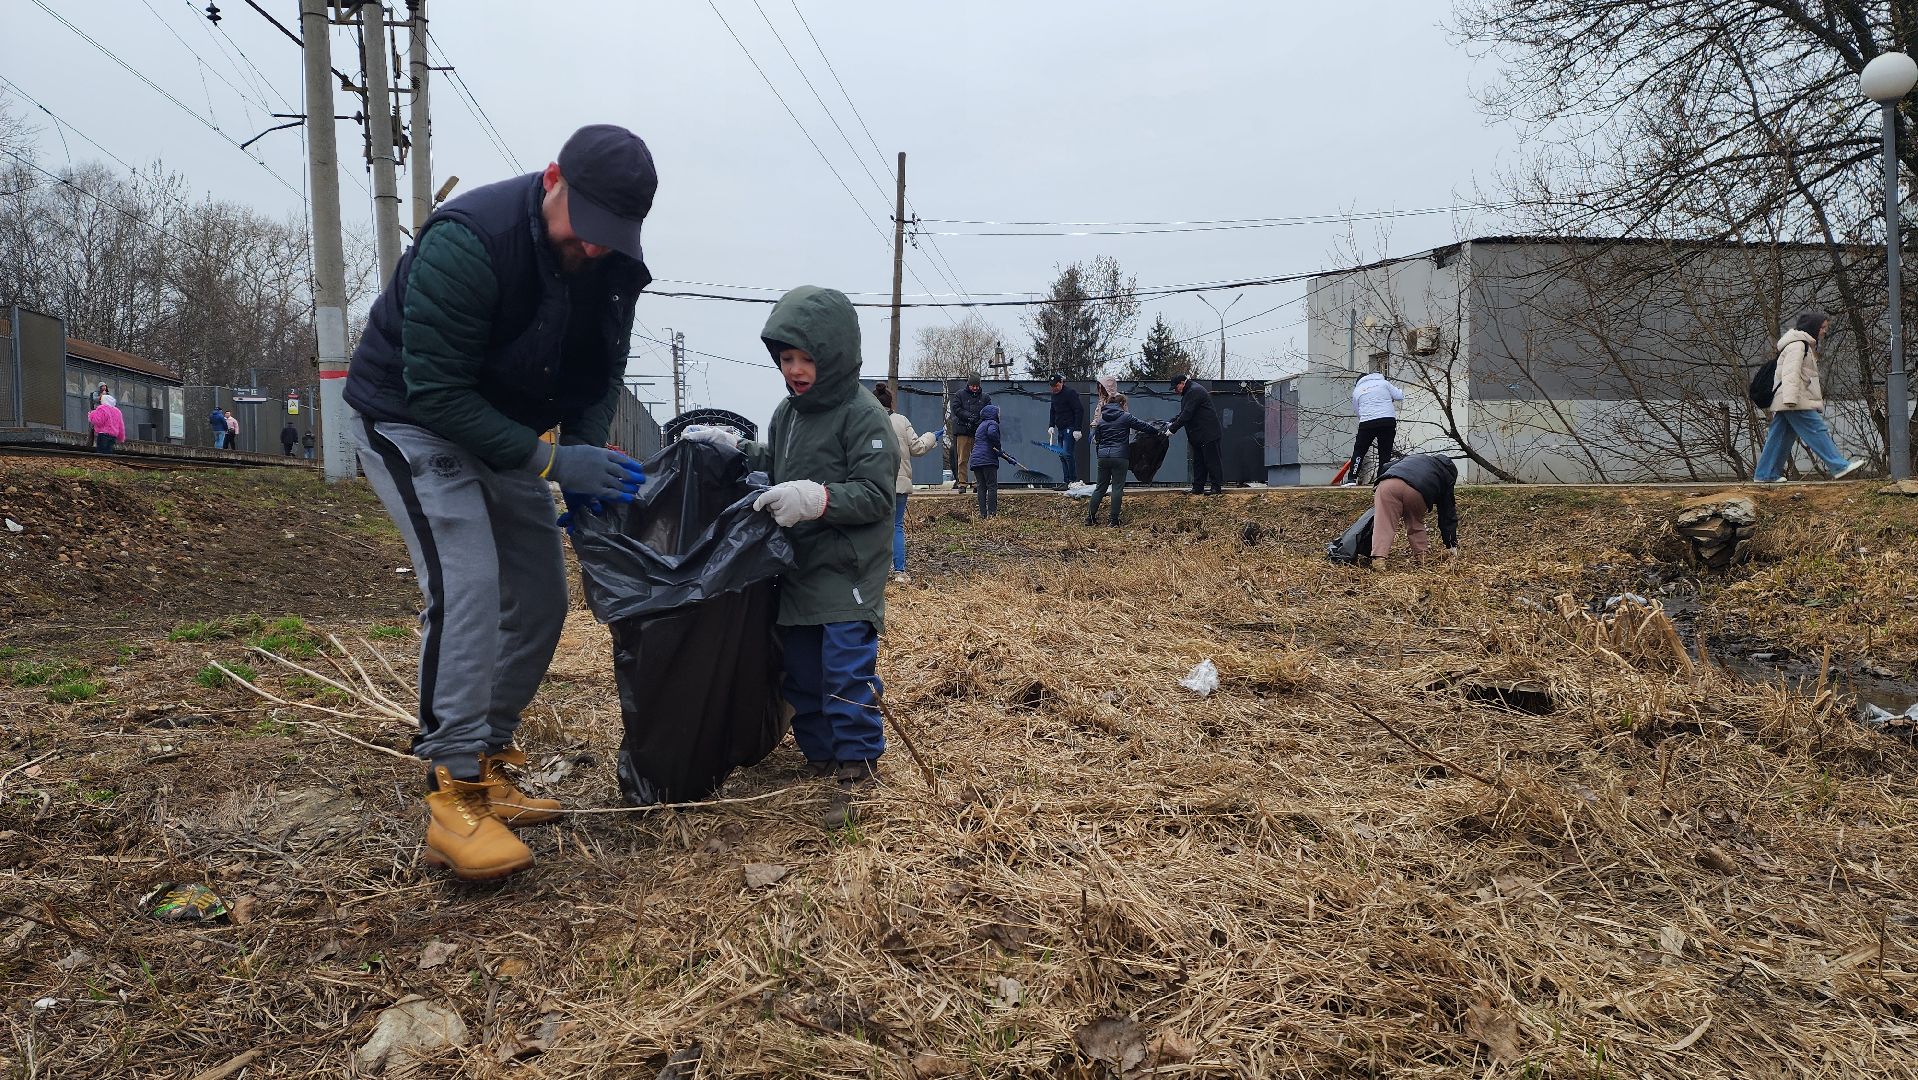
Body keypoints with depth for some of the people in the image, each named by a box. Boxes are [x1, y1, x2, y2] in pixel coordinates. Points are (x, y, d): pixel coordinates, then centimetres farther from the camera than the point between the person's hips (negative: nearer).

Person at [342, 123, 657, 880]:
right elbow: (435, 390, -30)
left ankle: (487, 768, 17)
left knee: (539, 599, 5)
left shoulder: (614, 267, -11)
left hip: (501, 430, 7)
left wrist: (586, 454, -16)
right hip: (409, 420, -7)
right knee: (466, 585, -23)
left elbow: (602, 375, 1)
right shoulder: (467, 242, -31)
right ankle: (454, 798, -18)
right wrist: (550, 461, -34)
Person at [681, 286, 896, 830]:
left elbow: (876, 495, -18)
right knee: (799, 673, 15)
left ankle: (856, 772, 3)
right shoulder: (786, 412, 11)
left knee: (847, 673, -7)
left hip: (847, 577, -8)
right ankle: (819, 754, 29)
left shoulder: (863, 415, -13)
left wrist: (817, 498, -31)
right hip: (796, 572, 8)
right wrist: (731, 448, 11)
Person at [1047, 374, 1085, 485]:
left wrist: (1077, 430, -18)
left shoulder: (1070, 393, -10)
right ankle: (1066, 481, 9)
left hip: (1070, 429, -9)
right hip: (1060, 430, 9)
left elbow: (1079, 411, -13)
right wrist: (1051, 426, 11)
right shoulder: (1054, 395, 16)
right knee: (1062, 455, 6)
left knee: (1067, 454, -13)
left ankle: (1073, 480, -9)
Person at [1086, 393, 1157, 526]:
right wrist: (1158, 430, 15)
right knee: (1117, 488, 1)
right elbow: (1143, 425, 1)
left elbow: (1096, 439, 14)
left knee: (1100, 487, 13)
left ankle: (1091, 516, 12)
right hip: (1119, 457, -5)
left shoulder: (1101, 419, 11)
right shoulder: (1125, 417, -4)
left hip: (1103, 456, 5)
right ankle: (1114, 521, 0)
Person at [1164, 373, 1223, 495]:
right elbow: (1183, 413, 23)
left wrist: (1172, 429, -20)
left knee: (1211, 461, -6)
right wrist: (1171, 422, 7)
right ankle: (1197, 488, 15)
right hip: (1198, 436, 11)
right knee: (1198, 461, 12)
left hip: (1208, 434, -11)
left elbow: (1186, 415, -22)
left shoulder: (1195, 391, -17)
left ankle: (1216, 487, -3)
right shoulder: (1188, 392, 18)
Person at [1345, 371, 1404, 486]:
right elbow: (1400, 396, 10)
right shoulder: (1383, 383, 12)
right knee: (1385, 451, 8)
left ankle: (1352, 479, 2)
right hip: (1388, 420, 0)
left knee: (1359, 450, 9)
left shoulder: (1357, 391, 16)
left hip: (1367, 423, 0)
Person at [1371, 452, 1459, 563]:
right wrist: (1452, 545, 36)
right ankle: (1422, 554, 21)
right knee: (1416, 525, 25)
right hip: (1417, 492, -1)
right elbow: (1448, 514, 31)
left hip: (1387, 484, 1)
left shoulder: (1411, 457, 43)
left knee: (1383, 525, -6)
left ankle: (1378, 559, -23)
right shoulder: (1447, 475, 32)